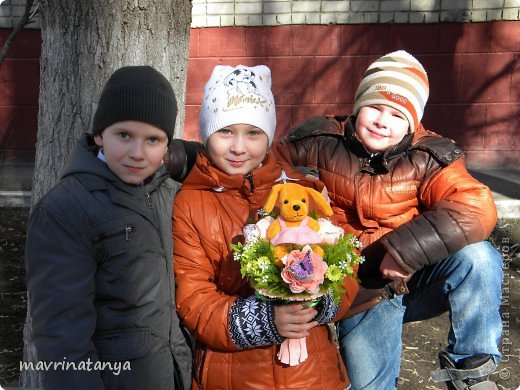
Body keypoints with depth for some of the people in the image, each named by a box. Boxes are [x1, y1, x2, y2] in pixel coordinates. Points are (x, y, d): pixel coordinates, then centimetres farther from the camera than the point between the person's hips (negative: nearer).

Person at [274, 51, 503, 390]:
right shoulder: (321, 142, -8)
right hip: (362, 294, 0)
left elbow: (477, 208, -26)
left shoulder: (427, 158, -13)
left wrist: (405, 251, -30)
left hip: (418, 281, 0)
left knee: (477, 257, -26)